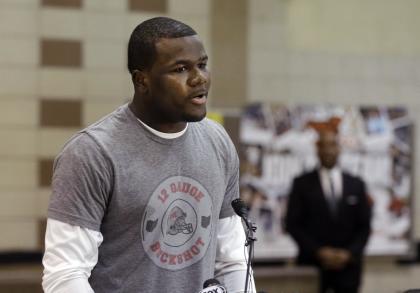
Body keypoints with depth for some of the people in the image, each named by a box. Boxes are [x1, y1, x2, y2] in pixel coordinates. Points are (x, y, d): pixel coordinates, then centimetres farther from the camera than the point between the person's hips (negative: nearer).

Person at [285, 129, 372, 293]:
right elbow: (293, 224, -1)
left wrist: (349, 253, -7)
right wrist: (319, 251, -10)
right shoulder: (302, 184, 3)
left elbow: (364, 226, 9)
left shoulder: (356, 185, 9)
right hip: (312, 263, -2)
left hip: (348, 265, 2)